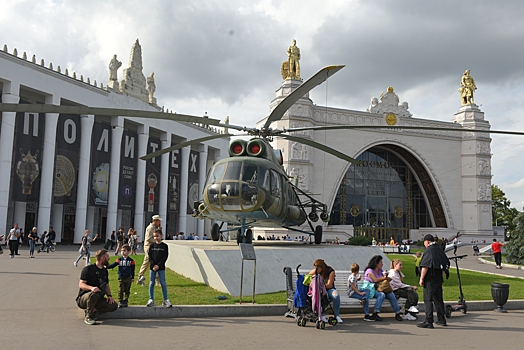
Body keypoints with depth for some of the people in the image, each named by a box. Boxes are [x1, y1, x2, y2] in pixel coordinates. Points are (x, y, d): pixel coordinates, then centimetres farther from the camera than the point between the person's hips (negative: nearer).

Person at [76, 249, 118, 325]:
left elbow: (106, 286, 18)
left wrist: (109, 295, -3)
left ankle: (92, 311, -3)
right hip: (82, 299, -6)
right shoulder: (88, 269, -9)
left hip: (97, 300, 6)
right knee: (94, 294, -39)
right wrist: (91, 288, -34)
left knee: (114, 305, -16)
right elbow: (81, 284, -15)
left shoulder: (105, 271, 13)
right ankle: (88, 317, -20)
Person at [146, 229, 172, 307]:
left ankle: (166, 300, 5)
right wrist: (153, 265, -12)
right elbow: (150, 256, 1)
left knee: (163, 283, 0)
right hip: (152, 267, 2)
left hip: (161, 267, -2)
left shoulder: (164, 246, -1)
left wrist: (158, 265, -13)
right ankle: (151, 300, 12)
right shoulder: (152, 246, 5)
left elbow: (165, 257, -5)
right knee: (151, 283, 5)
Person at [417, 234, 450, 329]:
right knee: (438, 299, 17)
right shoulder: (440, 250, 11)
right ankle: (441, 320, 25)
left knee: (428, 300, -5)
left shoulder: (428, 251, -13)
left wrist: (421, 279, -12)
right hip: (439, 279, 8)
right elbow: (446, 264, 16)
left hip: (430, 279, -8)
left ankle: (428, 322, -8)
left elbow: (425, 267, -18)